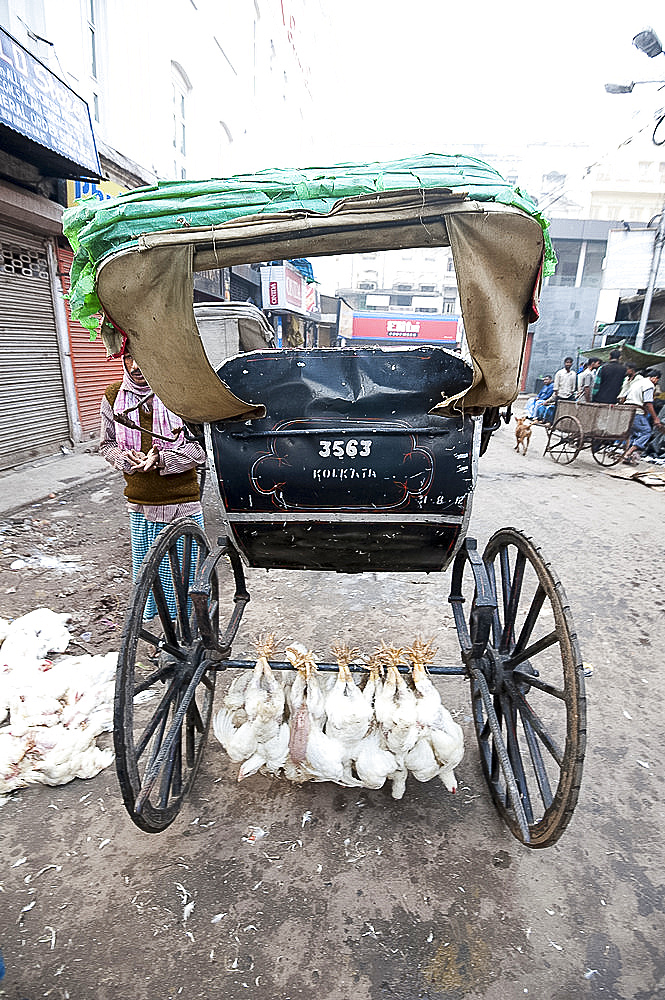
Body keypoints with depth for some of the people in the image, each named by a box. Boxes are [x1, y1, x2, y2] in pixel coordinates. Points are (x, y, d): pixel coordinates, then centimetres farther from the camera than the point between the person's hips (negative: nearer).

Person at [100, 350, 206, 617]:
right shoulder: (113, 397, 4)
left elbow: (202, 447, -8)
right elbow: (106, 445, 12)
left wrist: (161, 459, -21)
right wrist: (125, 459, -10)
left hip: (182, 504, -3)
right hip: (140, 505, 3)